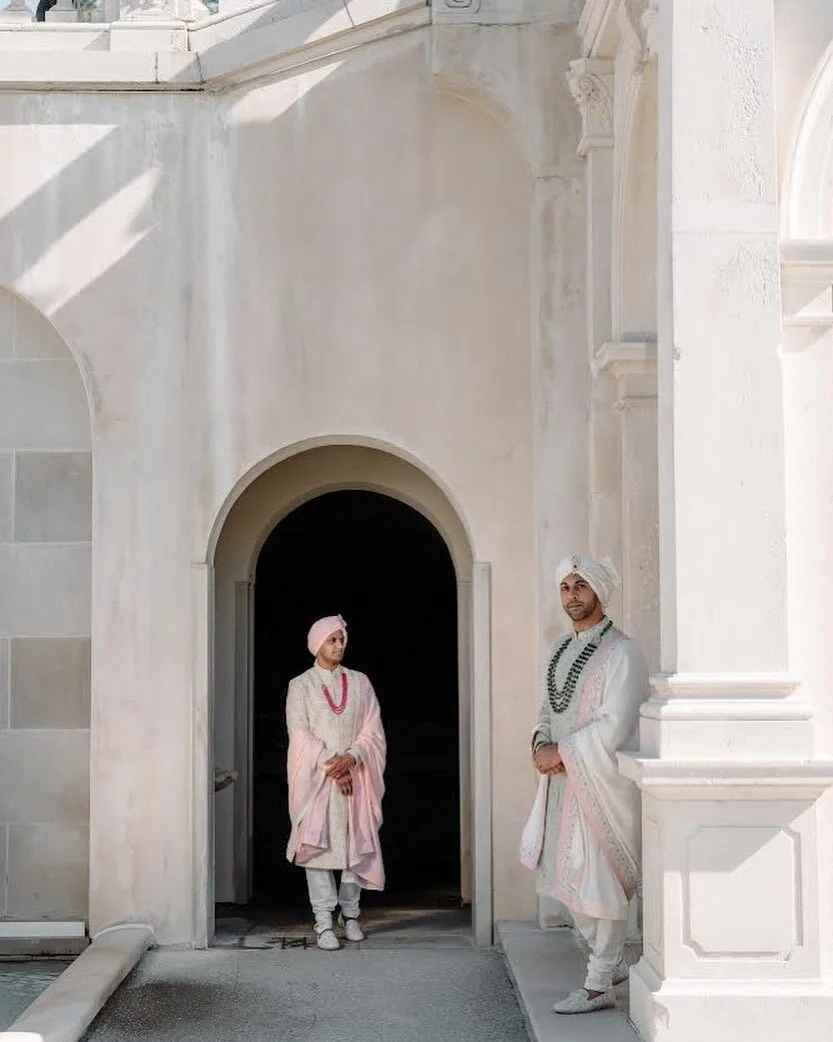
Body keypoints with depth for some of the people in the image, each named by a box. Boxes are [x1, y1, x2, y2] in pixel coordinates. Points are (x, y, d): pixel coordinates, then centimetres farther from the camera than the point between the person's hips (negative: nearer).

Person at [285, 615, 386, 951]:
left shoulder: (360, 683, 10)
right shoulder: (300, 686, 3)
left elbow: (372, 730, 4)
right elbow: (300, 735, -5)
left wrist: (350, 758, -13)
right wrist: (331, 765, -14)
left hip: (356, 777, 2)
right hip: (316, 778, -2)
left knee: (356, 844, 3)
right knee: (318, 844, -7)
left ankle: (350, 913, 18)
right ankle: (324, 922, -5)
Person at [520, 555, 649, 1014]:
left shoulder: (620, 653, -12)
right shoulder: (562, 650, 14)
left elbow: (613, 727, -19)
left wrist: (561, 752, -15)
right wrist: (541, 744, -1)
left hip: (600, 782, -8)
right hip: (561, 778, 8)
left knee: (599, 881, -3)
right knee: (566, 875, 14)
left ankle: (599, 986, 6)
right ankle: (609, 962, 30)